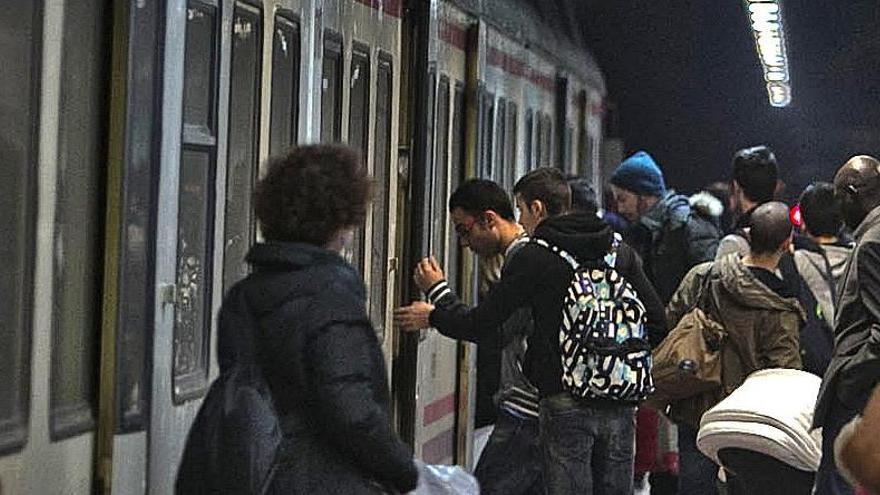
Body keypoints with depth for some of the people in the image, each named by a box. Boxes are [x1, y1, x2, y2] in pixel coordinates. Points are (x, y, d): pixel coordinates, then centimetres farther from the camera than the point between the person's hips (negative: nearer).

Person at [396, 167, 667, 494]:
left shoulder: (533, 258, -5)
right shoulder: (621, 252, 9)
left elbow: (481, 322, -2)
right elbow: (657, 322, 6)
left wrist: (433, 316, 15)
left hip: (566, 402, -5)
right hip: (619, 402, 5)